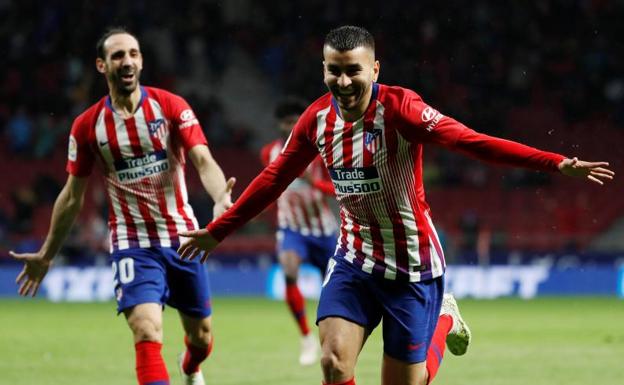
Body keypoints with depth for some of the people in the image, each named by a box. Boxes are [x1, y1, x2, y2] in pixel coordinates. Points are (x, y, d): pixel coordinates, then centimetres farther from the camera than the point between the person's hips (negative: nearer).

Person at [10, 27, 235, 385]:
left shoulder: (171, 106, -7)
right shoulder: (87, 125, -3)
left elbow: (203, 160, -18)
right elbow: (73, 195, 8)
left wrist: (221, 199, -40)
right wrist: (46, 255, 13)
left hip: (182, 236, 1)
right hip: (133, 244, -1)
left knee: (201, 337, 15)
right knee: (147, 334, -22)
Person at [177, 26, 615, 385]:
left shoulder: (399, 109, -21)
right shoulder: (317, 118, -4)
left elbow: (470, 140, -32)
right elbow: (275, 178, 10)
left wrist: (557, 163, -43)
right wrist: (217, 231, 17)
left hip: (411, 266, -4)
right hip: (354, 260, 4)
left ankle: (443, 320, 32)